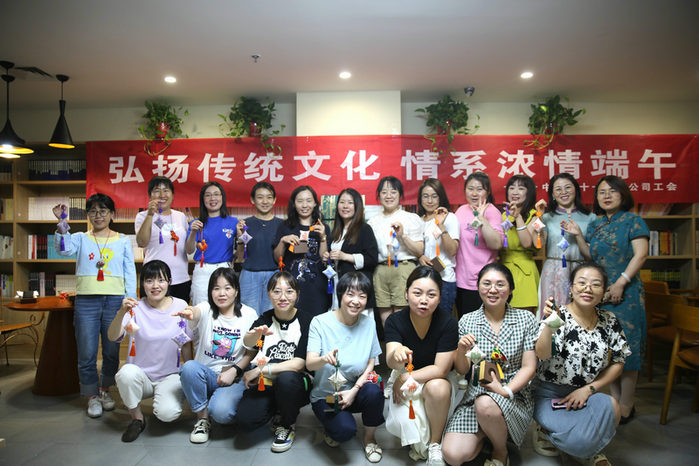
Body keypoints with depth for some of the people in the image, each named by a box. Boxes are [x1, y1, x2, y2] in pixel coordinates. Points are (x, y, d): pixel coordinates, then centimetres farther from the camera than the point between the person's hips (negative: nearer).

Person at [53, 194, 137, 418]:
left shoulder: (123, 241, 9)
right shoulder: (81, 238, 10)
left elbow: (130, 272, 7)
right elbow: (64, 248, -12)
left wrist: (130, 300, 0)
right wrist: (62, 224, -25)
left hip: (115, 300, 0)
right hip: (86, 301, 0)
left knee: (112, 352, 8)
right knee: (87, 354, 3)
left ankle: (105, 389, 29)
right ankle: (92, 395, 19)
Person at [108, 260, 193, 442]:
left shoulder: (180, 306, -3)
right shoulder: (135, 308, -6)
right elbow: (113, 337, -22)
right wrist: (121, 313, -40)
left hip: (170, 376, 0)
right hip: (141, 375, 1)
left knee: (167, 413, -28)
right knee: (127, 372, -34)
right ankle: (137, 418, -6)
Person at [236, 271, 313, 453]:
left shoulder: (306, 320, -9)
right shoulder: (265, 319, -1)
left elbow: (299, 363, -15)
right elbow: (247, 343, -22)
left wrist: (261, 370, -19)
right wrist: (255, 334, -46)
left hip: (295, 384, -2)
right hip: (265, 384, 2)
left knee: (286, 378, -35)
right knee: (245, 420, -23)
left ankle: (287, 426, -4)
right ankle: (276, 412, 12)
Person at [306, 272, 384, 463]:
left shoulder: (368, 323, -3)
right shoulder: (320, 322, -13)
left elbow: (371, 363, 1)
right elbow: (309, 364, -20)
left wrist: (354, 390, -14)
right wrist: (324, 359, -44)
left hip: (355, 389, 3)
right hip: (325, 395, -3)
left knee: (374, 392, -29)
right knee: (345, 430, -28)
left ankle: (369, 438, 0)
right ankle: (331, 425, 10)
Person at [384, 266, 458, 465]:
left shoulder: (447, 322, -19)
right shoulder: (395, 321, -14)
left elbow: (441, 369, -17)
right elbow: (391, 362, -28)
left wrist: (405, 378, -16)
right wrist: (396, 355, -52)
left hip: (436, 381, 0)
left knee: (437, 387, -35)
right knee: (404, 420, -27)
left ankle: (435, 443, -8)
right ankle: (418, 441, 11)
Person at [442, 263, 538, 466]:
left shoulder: (526, 319, -2)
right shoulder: (467, 321, 1)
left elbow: (529, 367, -4)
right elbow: (461, 370, 2)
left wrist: (505, 390, -19)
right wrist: (461, 349, -19)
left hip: (515, 395, -1)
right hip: (475, 394, 2)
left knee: (485, 404, -36)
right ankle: (484, 434, 15)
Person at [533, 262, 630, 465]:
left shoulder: (609, 322, 3)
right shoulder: (559, 317, -11)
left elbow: (618, 363, 8)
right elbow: (542, 355, -24)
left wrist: (588, 389, -5)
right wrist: (550, 324, -41)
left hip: (586, 394, 4)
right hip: (550, 394, -4)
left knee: (610, 406, -28)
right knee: (580, 439, -27)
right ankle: (546, 431, 9)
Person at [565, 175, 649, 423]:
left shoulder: (632, 221, -2)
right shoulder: (595, 225, 15)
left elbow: (641, 254, -10)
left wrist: (620, 283, -18)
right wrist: (578, 236, 0)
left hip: (625, 291, -5)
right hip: (599, 292, 6)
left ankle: (626, 406, 9)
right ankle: (614, 399, 19)